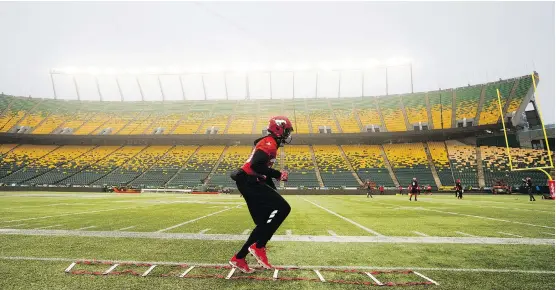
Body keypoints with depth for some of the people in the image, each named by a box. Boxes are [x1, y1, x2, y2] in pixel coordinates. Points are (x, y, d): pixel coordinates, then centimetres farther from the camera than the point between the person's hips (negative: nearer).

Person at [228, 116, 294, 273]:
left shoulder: (269, 144, 22)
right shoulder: (269, 143, -11)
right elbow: (256, 165, -26)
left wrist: (273, 193, 23)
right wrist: (278, 174, -16)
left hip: (249, 183, 10)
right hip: (249, 182, -10)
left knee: (264, 224, 10)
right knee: (283, 208, -14)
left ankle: (238, 258, 16)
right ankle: (258, 247, -9)